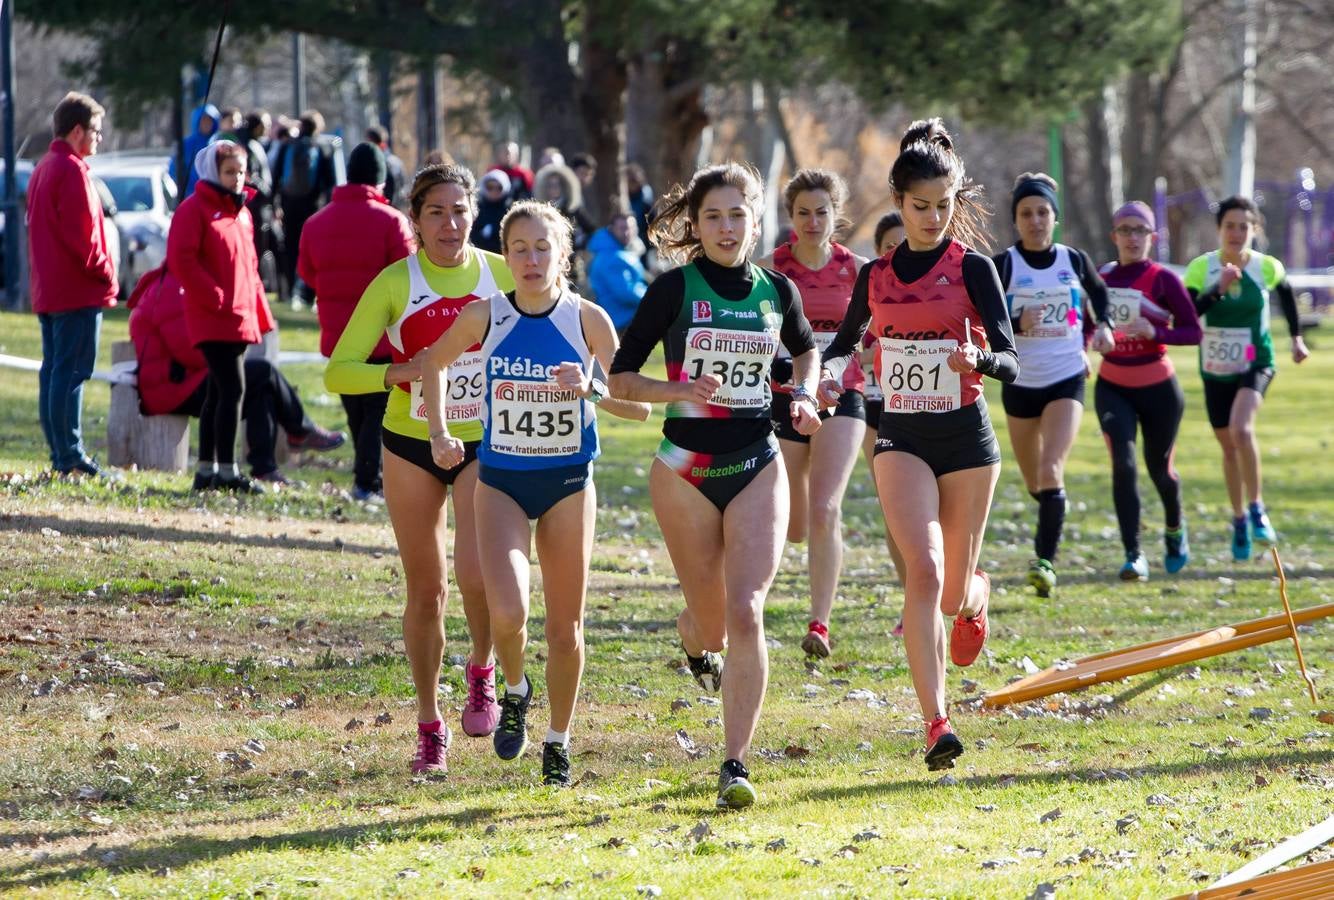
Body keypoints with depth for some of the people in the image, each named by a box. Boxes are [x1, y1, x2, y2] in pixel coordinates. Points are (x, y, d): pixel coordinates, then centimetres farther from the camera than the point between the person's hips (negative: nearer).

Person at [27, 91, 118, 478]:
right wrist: (106, 273, -8)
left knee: (52, 370, 9)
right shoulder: (72, 170, -13)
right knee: (71, 372, -10)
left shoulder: (42, 169, 18)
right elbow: (83, 234, -19)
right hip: (78, 290, -10)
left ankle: (59, 455, 12)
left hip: (47, 290, 10)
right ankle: (70, 456, -12)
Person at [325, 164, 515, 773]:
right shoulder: (395, 283, -7)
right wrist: (402, 372, -24)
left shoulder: (501, 275, -3)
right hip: (411, 445, 0)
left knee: (475, 572, -21)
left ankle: (482, 671, 8)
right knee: (424, 586, 7)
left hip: (486, 445, 0)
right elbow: (338, 372, -10)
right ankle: (429, 725, 21)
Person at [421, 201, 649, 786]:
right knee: (507, 615, -19)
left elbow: (639, 406, -6)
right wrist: (439, 435, 3)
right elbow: (434, 364, 13)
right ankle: (515, 691, 13)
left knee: (565, 628, 6)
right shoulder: (485, 316, -7)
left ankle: (558, 742, 26)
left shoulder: (587, 319, -8)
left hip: (569, 484, 0)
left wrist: (593, 390, -25)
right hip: (500, 481, 0)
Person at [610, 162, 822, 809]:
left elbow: (804, 349, 25)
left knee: (746, 613, -14)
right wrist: (680, 389, -19)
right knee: (712, 619, 9)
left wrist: (803, 396, 6)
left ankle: (735, 766, -13)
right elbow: (621, 377, -3)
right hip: (686, 470, -1)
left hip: (757, 467, 1)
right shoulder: (674, 289, -5)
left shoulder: (777, 291, 4)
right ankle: (695, 643, 50)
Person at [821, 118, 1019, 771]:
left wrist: (978, 359, -33)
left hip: (967, 438, -1)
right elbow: (845, 342, 23)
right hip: (902, 440, 1)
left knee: (952, 593, 9)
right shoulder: (876, 275, 6)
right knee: (923, 571, -20)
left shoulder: (972, 268, -4)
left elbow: (1010, 364, -11)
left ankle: (977, 592, 50)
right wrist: (831, 374, 2)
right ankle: (936, 724, -22)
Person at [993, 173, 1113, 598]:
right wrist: (1016, 325, -25)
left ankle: (1045, 561, -21)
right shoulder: (1002, 266, -6)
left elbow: (1099, 292, 22)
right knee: (1035, 482, 14)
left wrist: (1102, 326, 6)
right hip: (1020, 384, 1)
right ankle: (1052, 525, 47)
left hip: (1067, 381, -1)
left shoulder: (1074, 260, 1)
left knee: (1050, 471, -20)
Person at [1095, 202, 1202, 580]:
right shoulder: (1101, 277, 2)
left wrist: (1155, 332, -26)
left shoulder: (1163, 279, -9)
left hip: (1157, 388, -2)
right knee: (1122, 463, -15)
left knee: (1159, 467, 11)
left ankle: (1175, 530, 43)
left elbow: (1194, 331, -11)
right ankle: (1134, 555, -14)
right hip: (1112, 387, 2)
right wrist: (1088, 343, -6)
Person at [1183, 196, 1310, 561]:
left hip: (1256, 364, -2)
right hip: (1216, 370, 2)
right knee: (1228, 446, 12)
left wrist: (1296, 336, 18)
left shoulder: (1267, 268, -8)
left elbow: (1285, 293, 15)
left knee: (1241, 429, -27)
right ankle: (1239, 520, 30)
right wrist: (1218, 290, -33)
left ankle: (1256, 507, -13)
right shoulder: (1201, 268, -10)